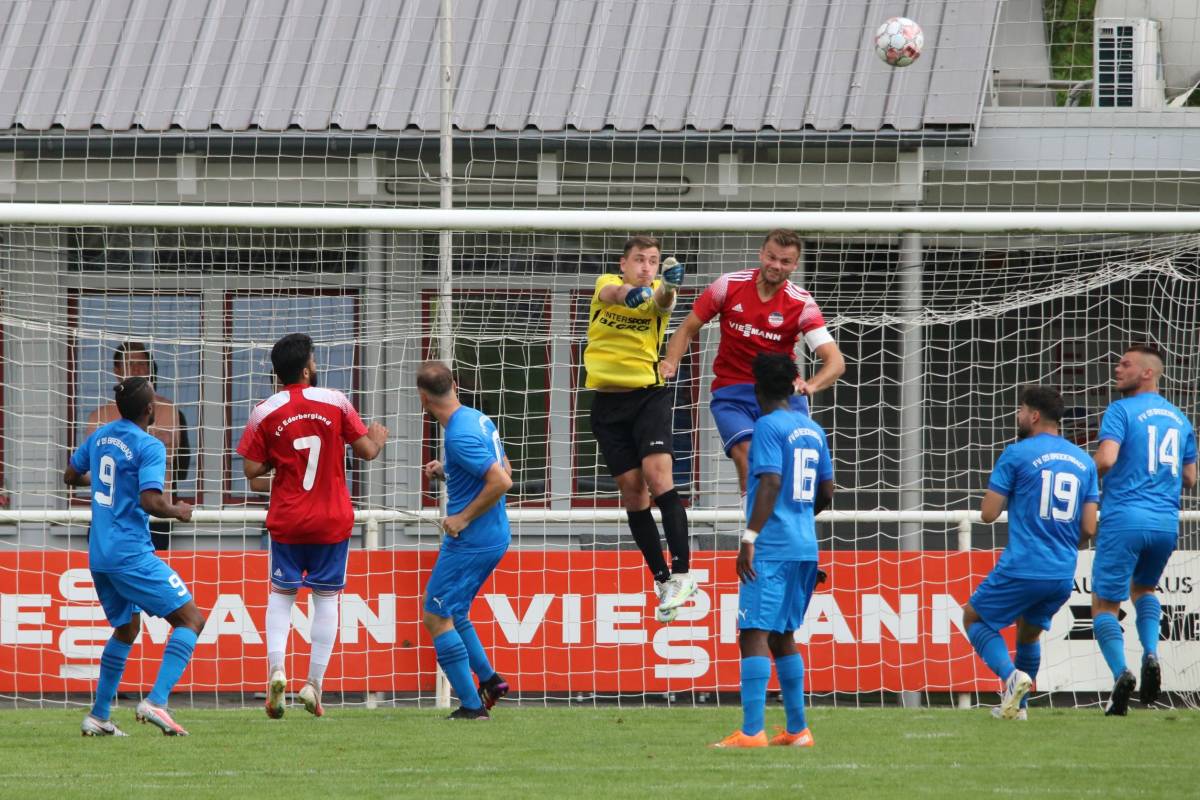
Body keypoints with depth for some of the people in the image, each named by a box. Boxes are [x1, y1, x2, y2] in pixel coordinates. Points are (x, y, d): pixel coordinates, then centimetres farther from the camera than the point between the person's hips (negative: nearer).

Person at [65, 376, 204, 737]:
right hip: (132, 554, -8)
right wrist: (177, 511, -4)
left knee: (127, 628, 25)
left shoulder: (101, 435, 10)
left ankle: (98, 716, 22)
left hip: (99, 555, 8)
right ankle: (156, 702, -20)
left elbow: (71, 475, 24)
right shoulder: (149, 446, -13)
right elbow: (150, 501, -24)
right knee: (191, 620, -5)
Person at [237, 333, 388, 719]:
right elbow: (365, 451, -1)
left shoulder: (265, 412, -6)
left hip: (287, 521, 0)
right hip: (332, 520, 0)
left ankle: (276, 669, -9)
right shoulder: (335, 402, -6)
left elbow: (251, 469, -6)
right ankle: (314, 684, 3)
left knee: (281, 594, 12)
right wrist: (378, 438, 21)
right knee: (326, 598, 8)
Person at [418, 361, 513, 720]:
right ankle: (488, 679, 21)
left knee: (437, 617, -3)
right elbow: (502, 470, 20)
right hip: (493, 538, 10)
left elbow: (502, 481, -28)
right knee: (451, 612, 23)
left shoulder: (460, 436, -22)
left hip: (470, 541, -10)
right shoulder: (478, 419, 8)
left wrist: (464, 518, -19)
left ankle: (471, 704, -3)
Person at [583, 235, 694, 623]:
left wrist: (669, 286, -52)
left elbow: (662, 302, -27)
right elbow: (611, 294, -22)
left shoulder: (657, 291, -3)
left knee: (657, 474, -20)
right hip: (608, 399, 3)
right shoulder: (608, 284, 2)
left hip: (649, 394, -3)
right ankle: (662, 580, 11)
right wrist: (629, 293, -47)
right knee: (631, 488, 2)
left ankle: (681, 573, -20)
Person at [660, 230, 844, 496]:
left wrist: (810, 385, -35)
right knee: (748, 455, -25)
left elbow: (835, 361, -15)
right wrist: (670, 363, -13)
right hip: (732, 391, 0)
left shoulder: (801, 303, -8)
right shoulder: (729, 285, -5)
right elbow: (688, 329, 6)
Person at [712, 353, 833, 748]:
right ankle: (797, 729, 18)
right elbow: (826, 493, 19)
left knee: (754, 634, -12)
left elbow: (771, 483, -19)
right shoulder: (813, 429, 15)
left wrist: (749, 538, -21)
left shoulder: (768, 426, -8)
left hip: (771, 548, -8)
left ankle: (752, 731, -22)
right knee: (782, 636, 17)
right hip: (805, 547, 8)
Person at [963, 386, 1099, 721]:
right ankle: (1018, 705, 29)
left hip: (1022, 568, -6)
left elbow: (988, 514, -6)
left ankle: (1011, 675, -9)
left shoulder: (1017, 454, -6)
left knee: (974, 618, 14)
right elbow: (1089, 529, 7)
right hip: (1064, 575, 6)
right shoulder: (1083, 461, 9)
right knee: (1029, 632, 28)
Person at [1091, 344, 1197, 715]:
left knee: (1104, 603, 3)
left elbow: (1106, 459, -19)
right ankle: (1151, 654, 6)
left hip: (1125, 519, -6)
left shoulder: (1121, 411, -5)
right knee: (1143, 587, 29)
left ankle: (1120, 671, -20)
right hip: (1167, 524, 6)